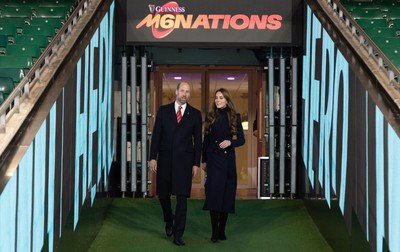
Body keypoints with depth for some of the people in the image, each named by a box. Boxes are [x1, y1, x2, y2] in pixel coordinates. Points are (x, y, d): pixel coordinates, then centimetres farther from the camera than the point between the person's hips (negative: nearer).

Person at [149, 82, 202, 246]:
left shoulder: (195, 114, 5)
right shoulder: (163, 110, 5)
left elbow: (198, 140, 5)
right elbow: (156, 135, 3)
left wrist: (196, 163, 0)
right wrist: (153, 157, -5)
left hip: (184, 160, -1)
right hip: (165, 159, 1)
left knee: (182, 197, -4)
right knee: (163, 195, 8)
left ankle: (178, 234, 2)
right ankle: (169, 220, 36)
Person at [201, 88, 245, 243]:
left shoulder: (234, 117, 3)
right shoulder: (210, 117, 6)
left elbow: (241, 140, 4)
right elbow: (206, 140, 9)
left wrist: (230, 142, -16)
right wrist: (204, 160, 8)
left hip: (228, 159, 1)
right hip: (213, 158, 0)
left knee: (227, 193, 3)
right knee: (213, 192, -10)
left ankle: (222, 230, 13)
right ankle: (214, 231, -8)